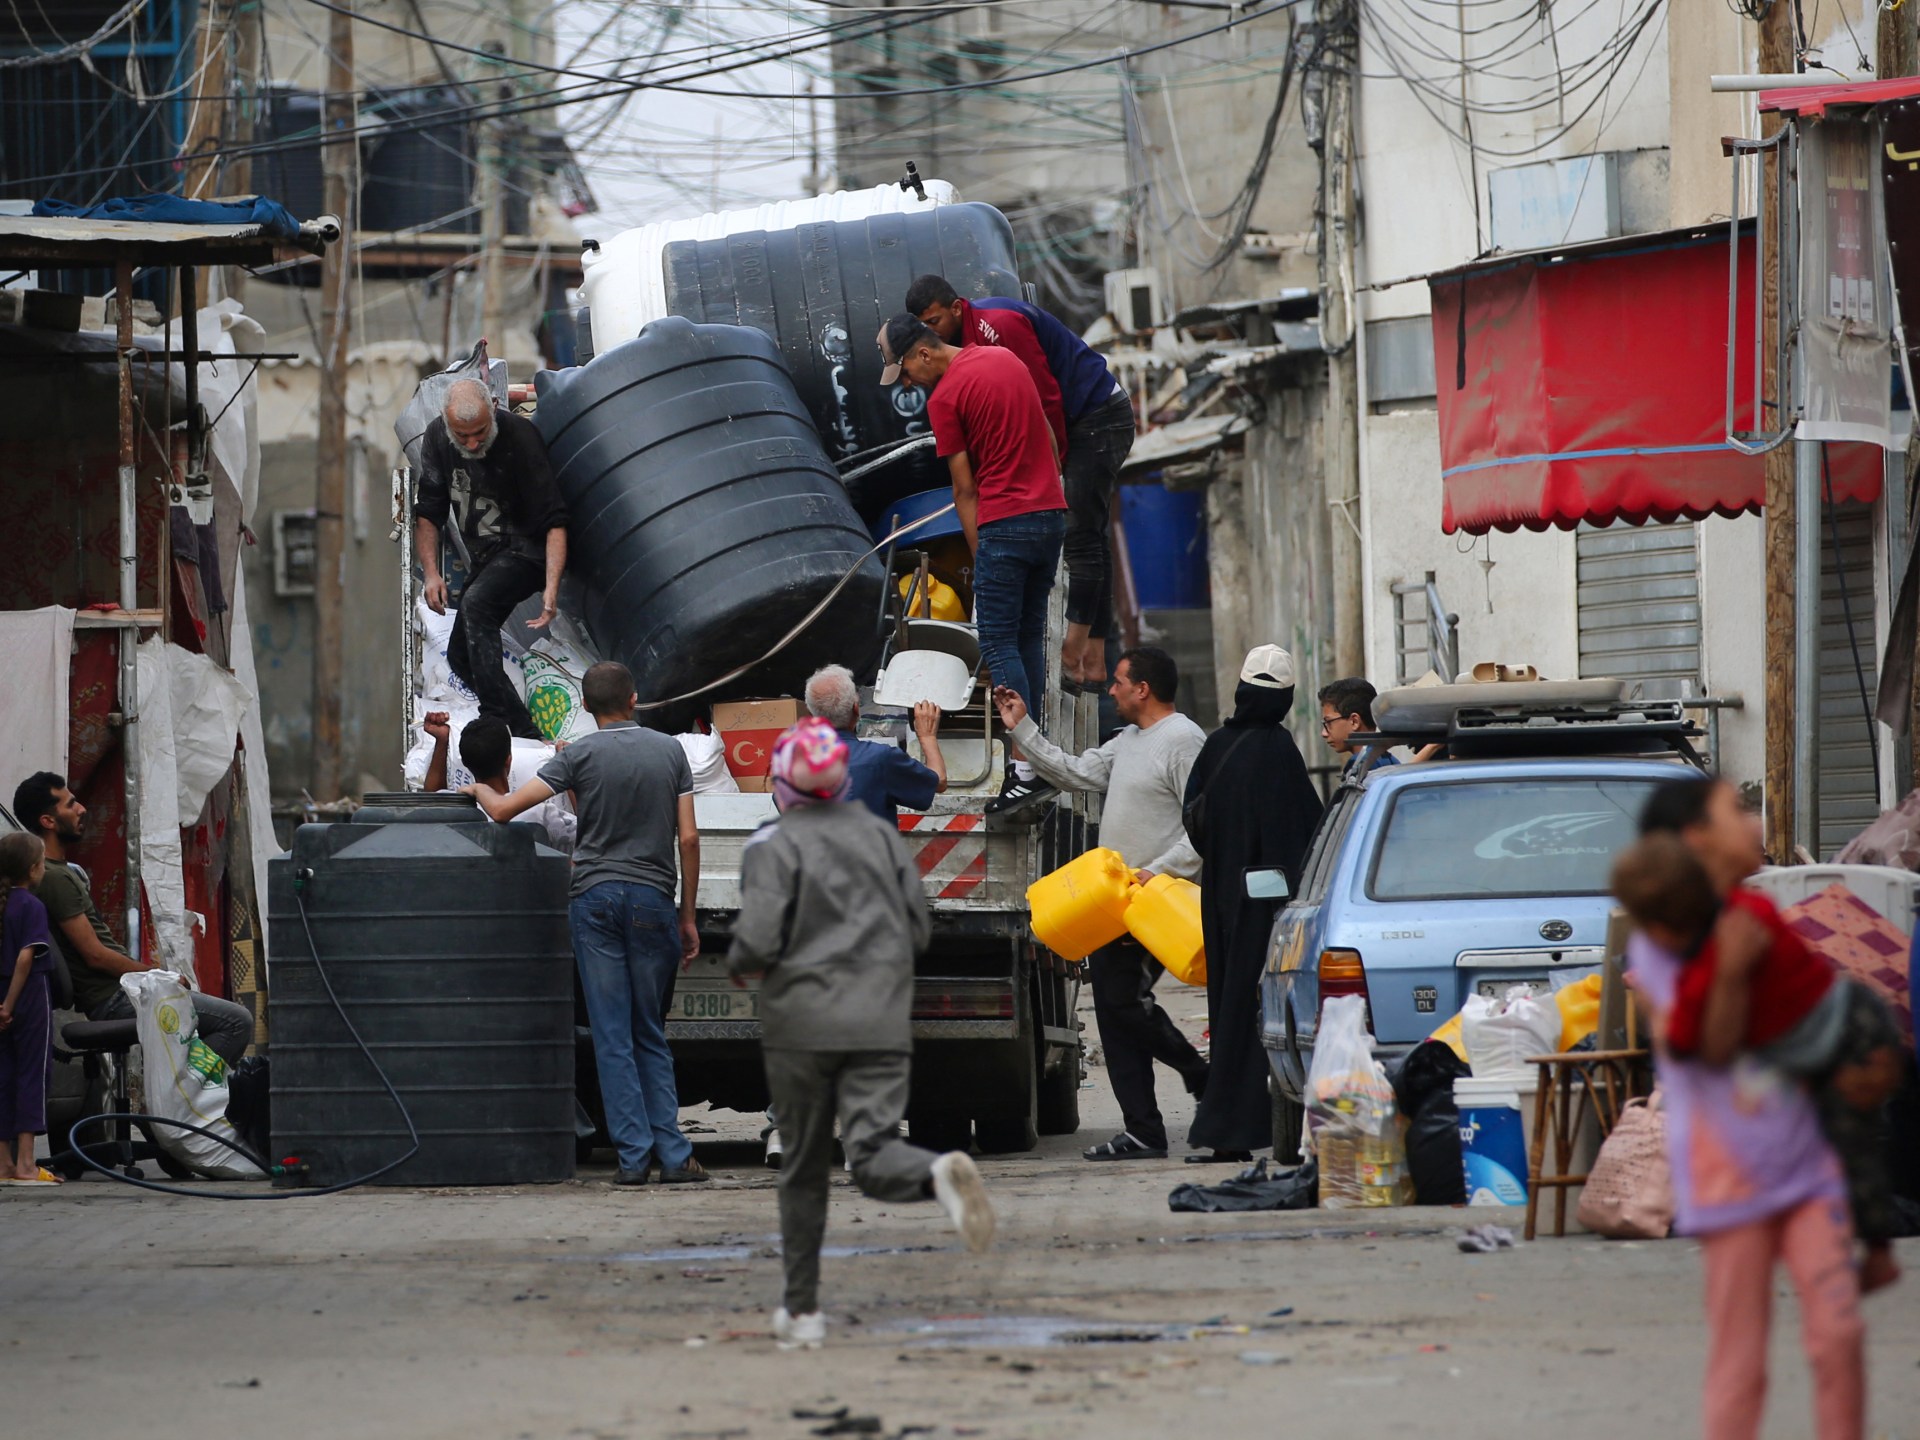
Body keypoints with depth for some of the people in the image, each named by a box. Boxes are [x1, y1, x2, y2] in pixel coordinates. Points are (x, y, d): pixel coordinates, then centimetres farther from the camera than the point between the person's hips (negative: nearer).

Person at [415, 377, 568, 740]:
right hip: (484, 558, 8)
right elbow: (428, 512, 7)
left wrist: (551, 588, -32)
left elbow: (554, 521, -21)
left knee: (475, 603, -33)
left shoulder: (520, 438, -20)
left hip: (525, 550, -8)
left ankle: (519, 730, -41)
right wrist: (431, 572, -7)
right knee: (460, 657, 3)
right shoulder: (437, 439, -3)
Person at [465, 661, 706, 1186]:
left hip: (596, 896, -2)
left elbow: (504, 810, -5)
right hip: (653, 899, 2)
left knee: (612, 1035, 1)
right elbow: (689, 838, 4)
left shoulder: (581, 755, -2)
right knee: (651, 1035, 10)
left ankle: (634, 1154, -3)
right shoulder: (670, 751, 5)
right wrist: (689, 917, 11)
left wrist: (478, 789, 18)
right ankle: (673, 1155, 3)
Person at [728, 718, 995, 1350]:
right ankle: (940, 1172, -40)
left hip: (800, 1025, -2)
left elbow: (757, 943, -14)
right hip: (881, 1022, 2)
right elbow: (918, 930, 8)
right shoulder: (882, 835, 7)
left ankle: (802, 1309, 16)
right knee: (874, 1156, -6)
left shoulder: (774, 846, -6)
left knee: (804, 1168, 11)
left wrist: (739, 964, 7)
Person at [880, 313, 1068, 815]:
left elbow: (965, 490, -6)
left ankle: (1026, 768, -14)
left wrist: (979, 556, -1)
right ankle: (1033, 748, 13)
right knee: (1031, 637, 13)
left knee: (999, 645, -6)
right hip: (1051, 512, 8)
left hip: (1004, 523, -8)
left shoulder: (944, 398, -9)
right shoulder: (1006, 359, 13)